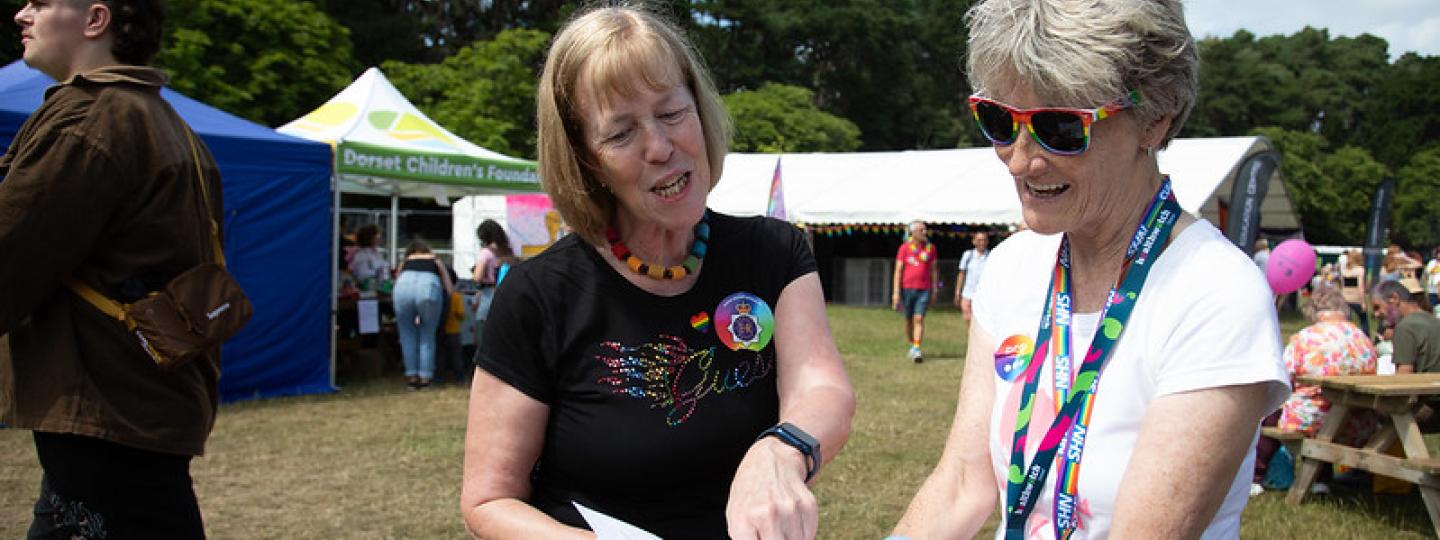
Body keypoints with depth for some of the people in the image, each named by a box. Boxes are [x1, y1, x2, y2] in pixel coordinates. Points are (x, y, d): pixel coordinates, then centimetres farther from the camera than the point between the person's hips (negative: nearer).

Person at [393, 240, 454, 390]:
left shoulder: (404, 263, 36)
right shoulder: (436, 262, 34)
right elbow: (450, 289, 24)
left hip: (405, 284, 1)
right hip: (429, 285, -1)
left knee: (407, 335, 14)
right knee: (427, 335, 11)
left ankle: (411, 376, 14)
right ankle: (425, 377, 11)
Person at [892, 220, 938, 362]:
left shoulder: (930, 247, 5)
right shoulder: (904, 247, -1)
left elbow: (933, 269, 11)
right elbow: (898, 270, -2)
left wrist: (935, 288, 7)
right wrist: (896, 292, -8)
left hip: (924, 290, 0)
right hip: (907, 288, 0)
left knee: (919, 319, -10)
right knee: (909, 320, 11)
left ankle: (917, 350, -12)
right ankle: (912, 346, 29)